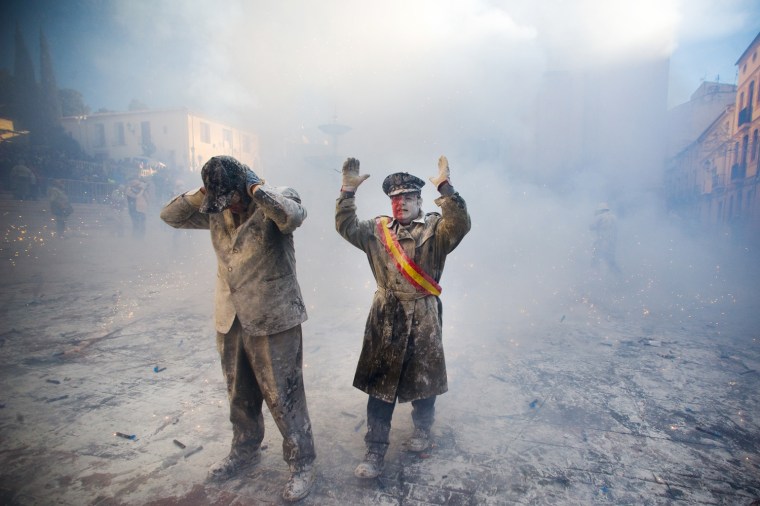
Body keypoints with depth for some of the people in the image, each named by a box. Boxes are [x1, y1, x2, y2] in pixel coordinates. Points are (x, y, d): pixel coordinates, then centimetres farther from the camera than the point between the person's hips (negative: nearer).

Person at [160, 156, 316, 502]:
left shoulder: (274, 201, -13)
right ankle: (245, 451, 45)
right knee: (239, 394, 22)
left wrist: (257, 189, -23)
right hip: (230, 321, 6)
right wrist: (199, 195, -6)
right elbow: (170, 216, 9)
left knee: (283, 397, 4)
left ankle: (302, 464, 24)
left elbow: (293, 215, -35)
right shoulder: (216, 210, 4)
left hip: (272, 321, -6)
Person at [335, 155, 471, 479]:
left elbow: (459, 225, -21)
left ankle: (422, 431, 41)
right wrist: (348, 190, -7)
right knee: (379, 385, 7)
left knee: (423, 379, 13)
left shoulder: (434, 229, -2)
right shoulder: (378, 229, 9)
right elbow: (346, 227, 0)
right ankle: (375, 452, 20)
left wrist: (445, 187, -28)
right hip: (385, 317, 3)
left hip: (423, 318, -2)